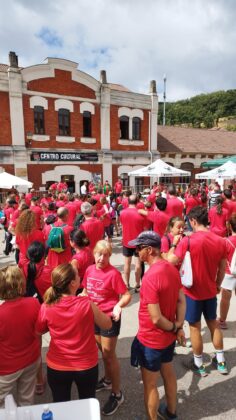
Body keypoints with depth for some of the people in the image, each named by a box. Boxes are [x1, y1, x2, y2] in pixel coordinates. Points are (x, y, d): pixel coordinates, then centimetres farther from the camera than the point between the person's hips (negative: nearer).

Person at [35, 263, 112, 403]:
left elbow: (39, 331, 2)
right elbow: (107, 324, -7)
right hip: (87, 365, -1)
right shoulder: (87, 304, -25)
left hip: (57, 366, 1)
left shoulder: (46, 308, -20)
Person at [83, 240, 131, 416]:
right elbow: (86, 291, 10)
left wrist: (118, 306, -39)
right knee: (103, 351, 25)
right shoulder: (90, 270, -4)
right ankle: (108, 380, 49)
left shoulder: (114, 273, -23)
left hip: (110, 317, -6)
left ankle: (117, 394, 28)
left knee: (109, 355, 7)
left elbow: (127, 295, -21)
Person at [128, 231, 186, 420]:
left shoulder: (150, 278, -32)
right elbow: (181, 300, 1)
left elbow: (156, 318, -27)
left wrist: (173, 327, -10)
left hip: (151, 340, -8)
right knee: (168, 373, 29)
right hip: (168, 337, 8)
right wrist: (179, 327, 0)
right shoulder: (172, 269, -6)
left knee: (150, 385, 14)